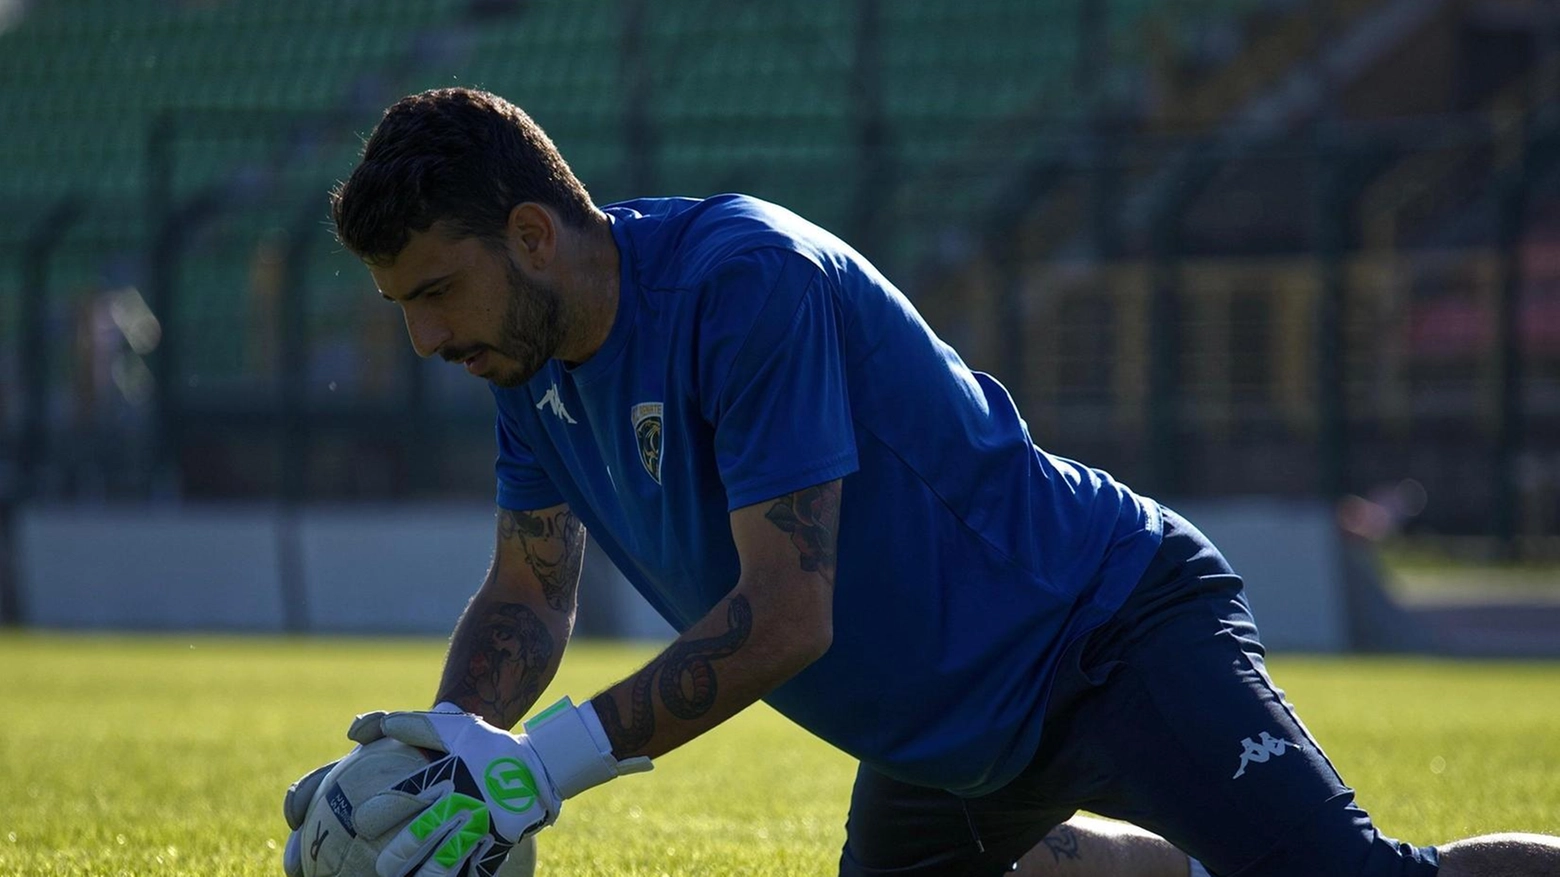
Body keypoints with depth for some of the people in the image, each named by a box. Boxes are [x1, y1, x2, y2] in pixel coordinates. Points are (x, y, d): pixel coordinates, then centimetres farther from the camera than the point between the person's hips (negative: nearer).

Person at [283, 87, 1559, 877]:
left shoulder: (747, 281, -28)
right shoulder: (538, 352, 0)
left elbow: (785, 616, -32)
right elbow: (529, 597, 7)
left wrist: (543, 766, -34)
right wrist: (451, 743, -14)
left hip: (1109, 630, -10)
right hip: (950, 734, 10)